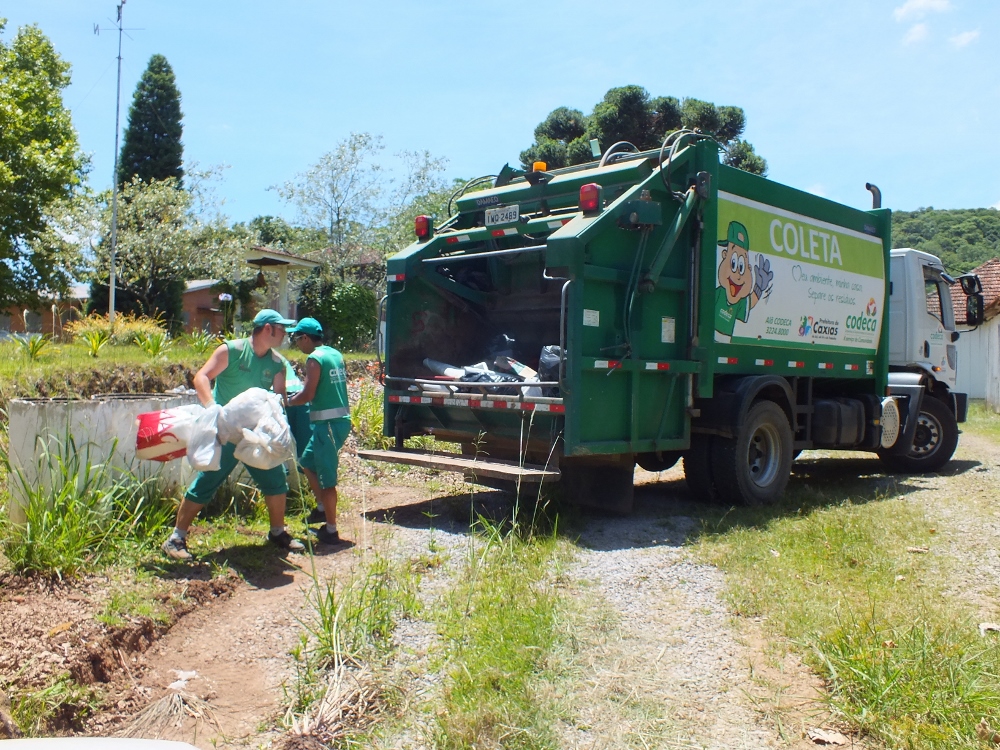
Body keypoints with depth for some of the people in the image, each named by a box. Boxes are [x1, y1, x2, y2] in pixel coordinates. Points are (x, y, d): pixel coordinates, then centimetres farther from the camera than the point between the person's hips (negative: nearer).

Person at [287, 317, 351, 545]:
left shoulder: (315, 358, -12)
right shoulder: (336, 354, 13)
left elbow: (307, 395, -17)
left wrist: (286, 402, 0)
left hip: (328, 423, -9)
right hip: (341, 420, 9)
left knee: (326, 478, -2)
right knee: (307, 462, 23)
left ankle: (331, 531, 4)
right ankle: (323, 508, 27)